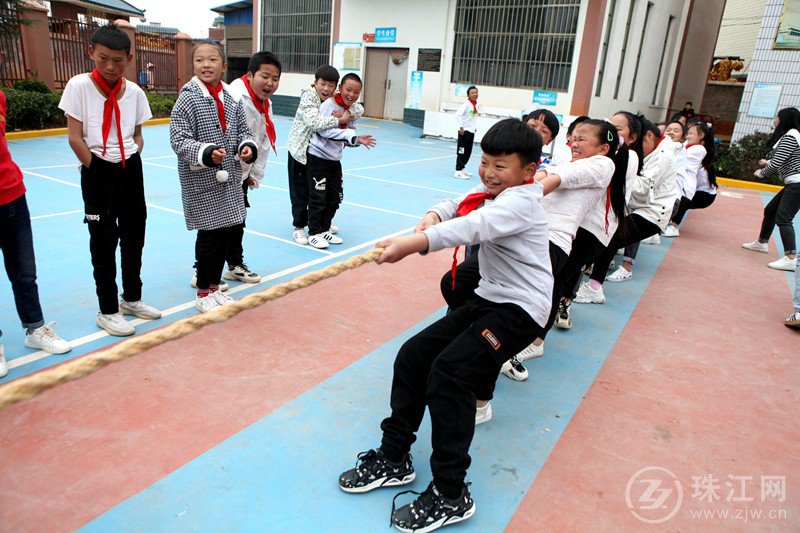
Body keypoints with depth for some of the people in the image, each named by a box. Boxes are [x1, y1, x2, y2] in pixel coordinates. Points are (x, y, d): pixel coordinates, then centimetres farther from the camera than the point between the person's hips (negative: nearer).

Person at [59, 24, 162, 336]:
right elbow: (75, 138, -9)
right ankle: (108, 311, 18)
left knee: (135, 235, 13)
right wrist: (100, 171, -10)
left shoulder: (135, 92, 3)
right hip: (98, 172, -4)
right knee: (104, 242, 3)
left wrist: (131, 164, -3)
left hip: (131, 170, 5)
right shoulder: (79, 86, -8)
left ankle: (132, 299, 32)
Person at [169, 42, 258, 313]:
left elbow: (243, 130, 15)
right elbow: (179, 139, -13)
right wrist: (207, 153, -28)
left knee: (229, 230, 11)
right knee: (210, 234, -1)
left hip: (229, 178, 6)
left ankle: (214, 287, 30)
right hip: (201, 181, -6)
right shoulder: (188, 98, -9)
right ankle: (203, 293, 18)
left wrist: (248, 146, -7)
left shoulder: (232, 97, 7)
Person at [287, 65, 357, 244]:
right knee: (301, 191, 2)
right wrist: (340, 120, -29)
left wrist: (346, 113, -22)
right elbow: (314, 122, -35)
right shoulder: (308, 96, -20)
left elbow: (358, 111, -1)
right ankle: (299, 227, 16)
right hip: (301, 150, -6)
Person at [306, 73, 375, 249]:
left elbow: (349, 136, 10)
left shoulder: (353, 109, 8)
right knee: (318, 197, -3)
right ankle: (314, 233, 10)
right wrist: (351, 135, -30)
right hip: (318, 156, -7)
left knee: (335, 198, 12)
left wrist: (357, 140, -13)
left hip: (335, 158, 7)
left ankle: (324, 229, 28)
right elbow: (323, 129, -26)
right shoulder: (329, 104, -14)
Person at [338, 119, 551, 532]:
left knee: (450, 371, -26)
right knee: (413, 355, 1)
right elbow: (459, 207, 11)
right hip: (488, 298, 10)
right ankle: (394, 460, 14)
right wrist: (434, 215, -15)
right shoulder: (492, 194, 11)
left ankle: (451, 496, -11)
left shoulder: (520, 201, -18)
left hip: (520, 308, -9)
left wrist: (414, 243, -50)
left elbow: (473, 227, -36)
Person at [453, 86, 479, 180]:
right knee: (461, 152, -8)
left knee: (468, 152, 14)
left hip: (472, 131, 8)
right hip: (464, 131, -8)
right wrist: (461, 127, -24)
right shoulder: (466, 104, -14)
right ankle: (458, 172, -8)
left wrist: (475, 127, 19)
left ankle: (462, 168, 28)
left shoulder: (477, 105, 10)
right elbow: (458, 115, -23)